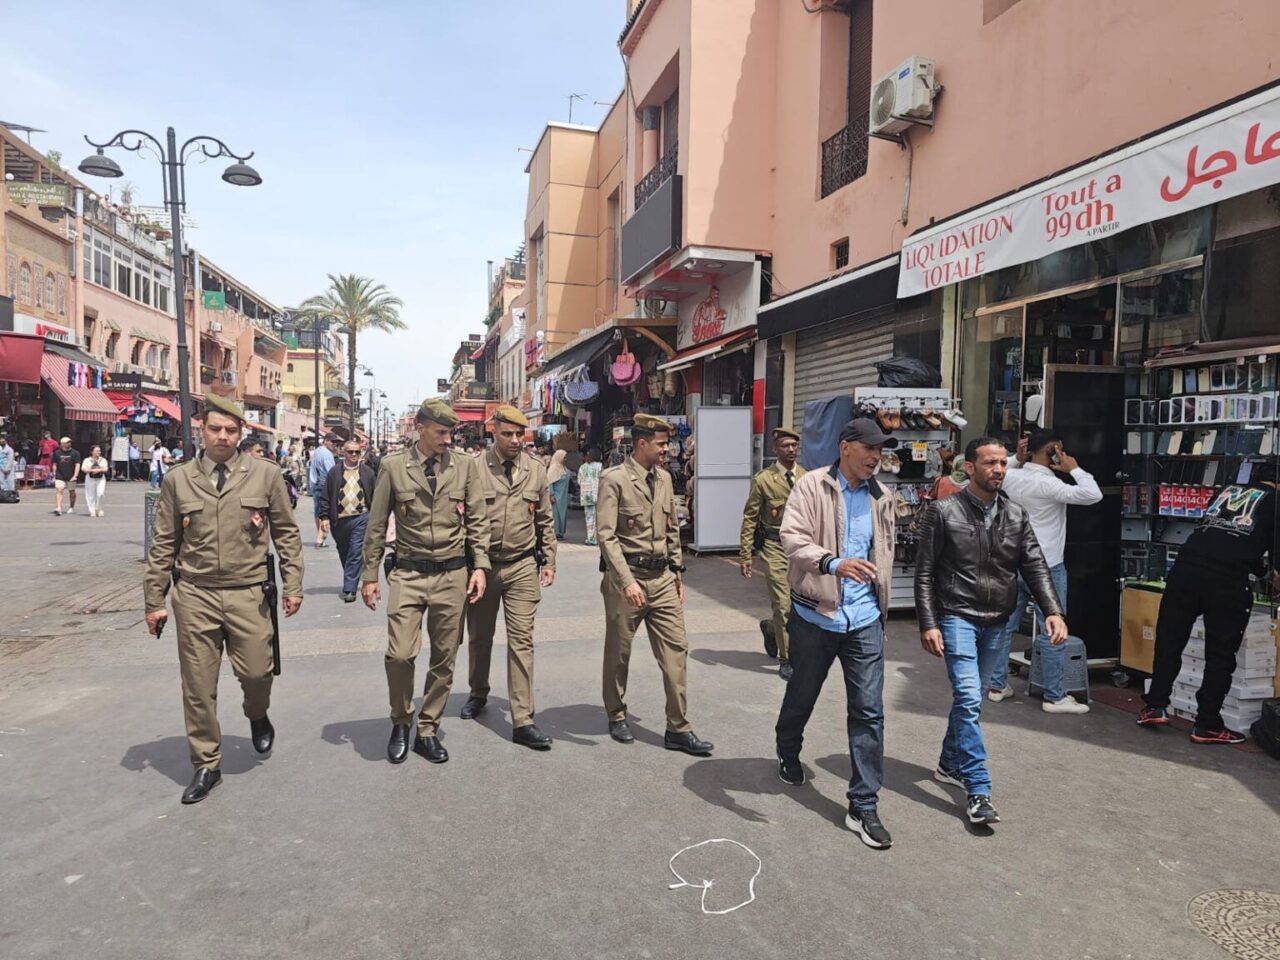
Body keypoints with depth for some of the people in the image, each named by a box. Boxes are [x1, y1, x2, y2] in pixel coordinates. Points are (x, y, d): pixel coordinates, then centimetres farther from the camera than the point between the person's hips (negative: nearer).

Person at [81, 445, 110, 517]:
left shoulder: (103, 460, 8)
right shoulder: (87, 460, 5)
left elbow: (106, 469, 0)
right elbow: (83, 469, -5)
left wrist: (99, 470, -17)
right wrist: (92, 470, -18)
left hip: (101, 479, 0)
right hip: (90, 479, 0)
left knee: (100, 493, -16)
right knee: (91, 495, 2)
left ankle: (98, 509, 4)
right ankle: (92, 511, 10)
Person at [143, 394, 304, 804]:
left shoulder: (265, 475, 0)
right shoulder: (178, 479, 3)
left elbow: (286, 534, 4)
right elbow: (163, 545, 6)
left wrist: (293, 586, -1)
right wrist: (154, 601, 5)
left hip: (248, 593, -1)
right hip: (194, 595, 1)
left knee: (255, 671, -2)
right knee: (198, 685, 7)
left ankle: (258, 715, 34)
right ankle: (206, 765, 24)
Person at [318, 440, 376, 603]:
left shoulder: (367, 472, 6)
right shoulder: (334, 472, 5)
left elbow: (375, 495, 9)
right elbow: (325, 496, 5)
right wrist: (325, 516, -3)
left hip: (361, 518, -2)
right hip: (339, 519, 2)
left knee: (356, 554, -8)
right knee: (344, 553, 15)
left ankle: (350, 589, -5)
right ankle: (351, 581, 35)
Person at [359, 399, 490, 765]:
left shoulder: (466, 466, 1)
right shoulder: (393, 467, 0)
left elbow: (478, 521, 5)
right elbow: (376, 525, 5)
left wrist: (480, 566, -2)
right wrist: (370, 574, 4)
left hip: (452, 574, 1)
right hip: (408, 573, -1)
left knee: (444, 658, 7)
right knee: (399, 654, -9)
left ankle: (427, 731, 24)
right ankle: (400, 724, 18)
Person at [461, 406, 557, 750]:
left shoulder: (536, 470, 3)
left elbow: (545, 520, 10)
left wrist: (548, 560, 7)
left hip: (522, 566, 1)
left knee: (521, 641, -2)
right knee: (479, 636, 17)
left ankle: (522, 721, 2)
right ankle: (478, 693, 42)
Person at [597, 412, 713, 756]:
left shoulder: (664, 478, 10)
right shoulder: (614, 479, -10)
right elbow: (606, 536, -16)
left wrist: (678, 573, 15)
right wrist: (627, 581, -22)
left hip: (662, 578, 6)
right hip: (626, 578, -5)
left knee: (676, 650, 2)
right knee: (618, 653, 11)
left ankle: (678, 729, 11)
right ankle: (617, 717, 31)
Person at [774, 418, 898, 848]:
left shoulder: (881, 497, 7)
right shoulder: (812, 486, -9)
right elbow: (792, 537, -22)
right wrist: (833, 562, -38)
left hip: (865, 620, 3)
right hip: (815, 615, -3)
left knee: (869, 712, 0)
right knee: (801, 696, 18)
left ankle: (863, 807, 10)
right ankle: (788, 753, 48)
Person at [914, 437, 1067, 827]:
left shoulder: (1016, 515, 5)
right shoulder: (944, 512, -8)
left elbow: (1035, 566, 2)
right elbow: (924, 573, -7)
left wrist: (1053, 611, -13)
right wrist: (928, 624, -13)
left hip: (997, 622, 5)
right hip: (957, 617, -5)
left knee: (970, 697, 16)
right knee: (969, 699, -12)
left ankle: (949, 765, 34)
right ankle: (978, 791, -6)